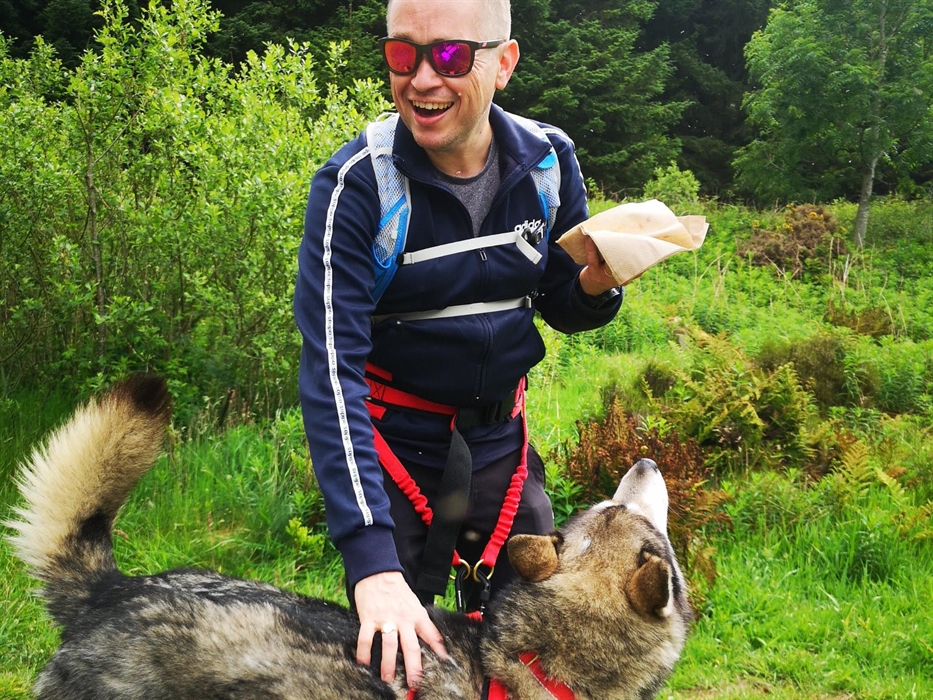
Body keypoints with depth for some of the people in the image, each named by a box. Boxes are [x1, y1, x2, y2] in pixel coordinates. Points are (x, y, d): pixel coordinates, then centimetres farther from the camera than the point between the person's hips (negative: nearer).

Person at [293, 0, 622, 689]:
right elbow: (331, 367, -27)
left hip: (499, 432, 4)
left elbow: (561, 307, 5)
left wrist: (596, 284, -21)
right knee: (391, 659, 4)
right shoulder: (354, 185, -21)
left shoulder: (550, 159, -9)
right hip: (392, 437, -3)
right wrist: (372, 563, -36)